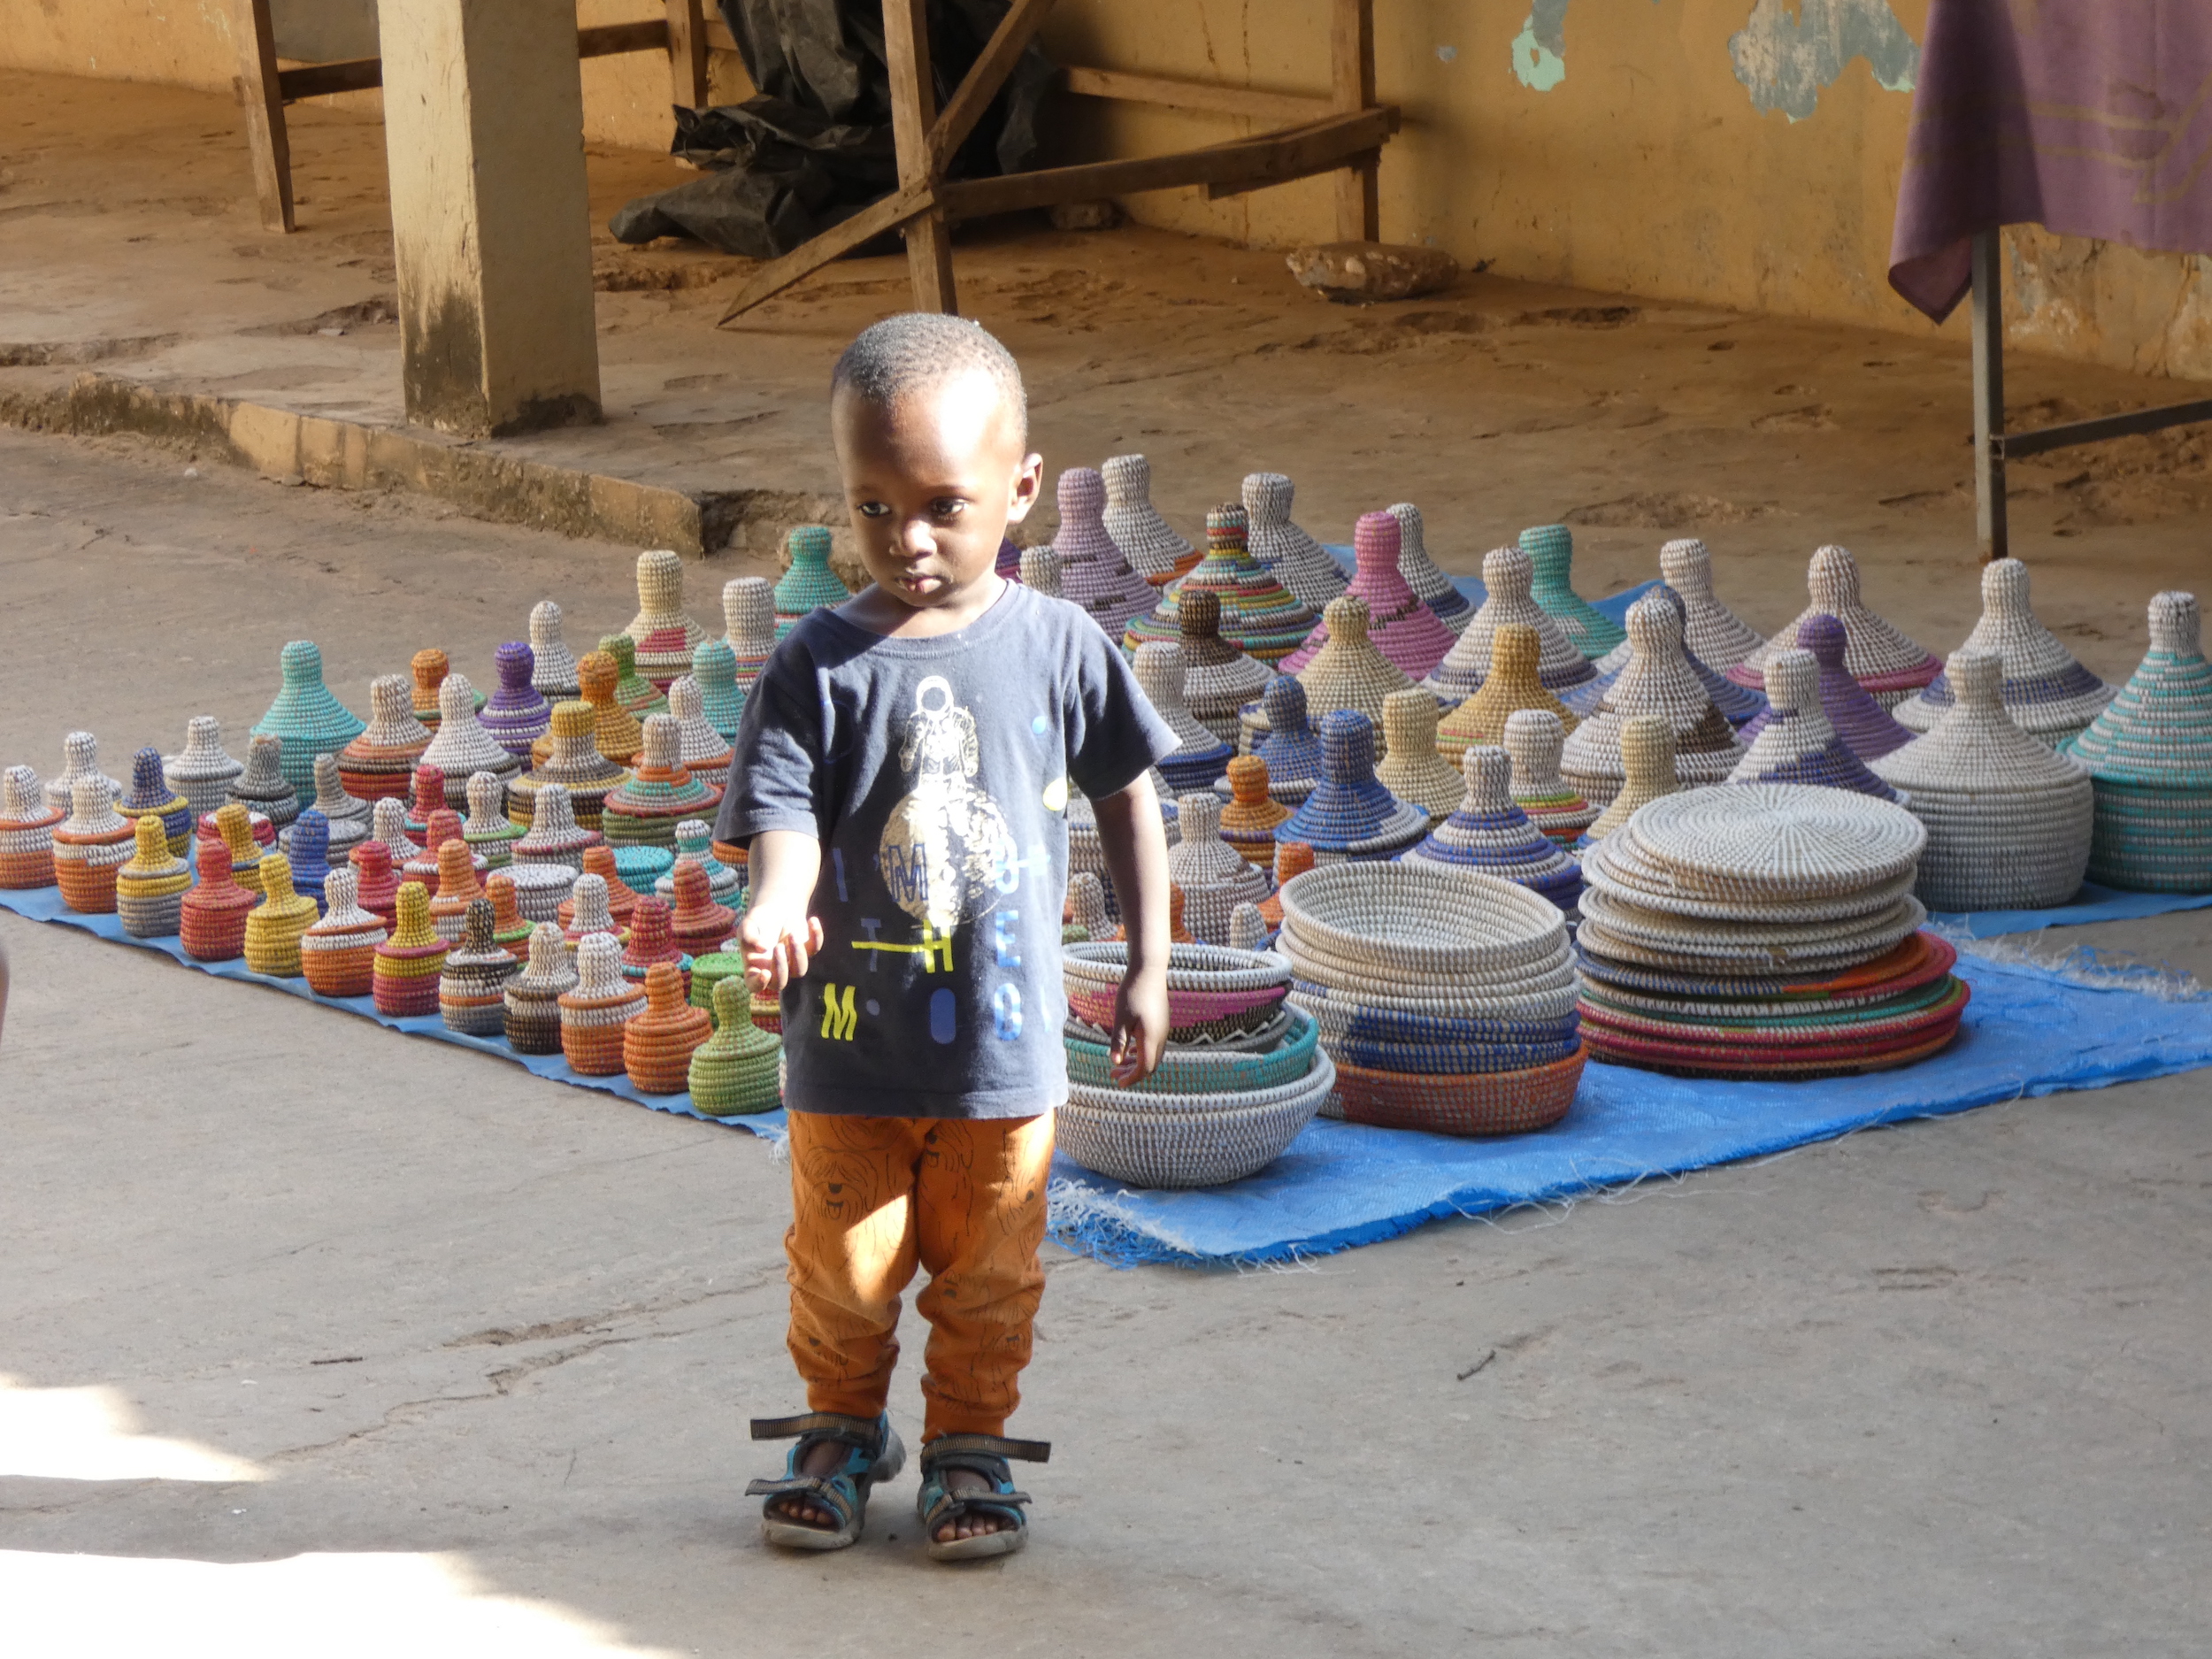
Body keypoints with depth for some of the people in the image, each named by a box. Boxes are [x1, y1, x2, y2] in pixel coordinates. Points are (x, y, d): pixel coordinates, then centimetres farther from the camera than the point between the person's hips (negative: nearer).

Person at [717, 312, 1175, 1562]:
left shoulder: (1059, 649, -6)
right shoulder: (818, 667, -11)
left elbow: (1128, 796, 6)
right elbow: (787, 813, -17)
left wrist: (1149, 969, 8)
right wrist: (778, 908, -40)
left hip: (1005, 1034, 1)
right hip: (852, 1036, 0)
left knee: (989, 1274, 13)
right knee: (844, 1268, 14)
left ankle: (970, 1444, 31)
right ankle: (842, 1428, 36)